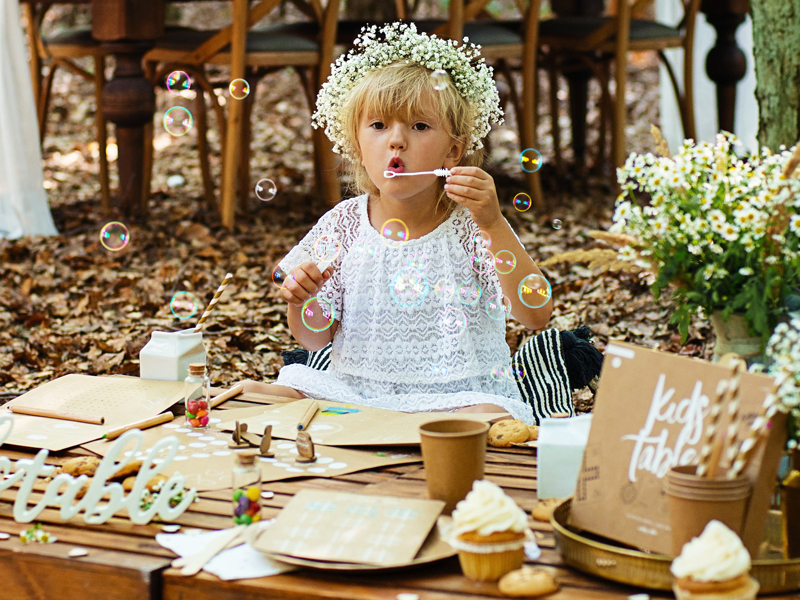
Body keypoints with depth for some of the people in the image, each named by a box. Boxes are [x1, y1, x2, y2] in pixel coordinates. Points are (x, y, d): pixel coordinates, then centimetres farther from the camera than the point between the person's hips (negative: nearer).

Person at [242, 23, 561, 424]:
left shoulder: (470, 226, -7)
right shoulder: (344, 224, 2)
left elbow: (536, 316, -20)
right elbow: (316, 337, 10)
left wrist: (493, 224, -28)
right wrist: (301, 303, -13)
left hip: (456, 395, -2)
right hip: (354, 389, 2)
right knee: (252, 393, -16)